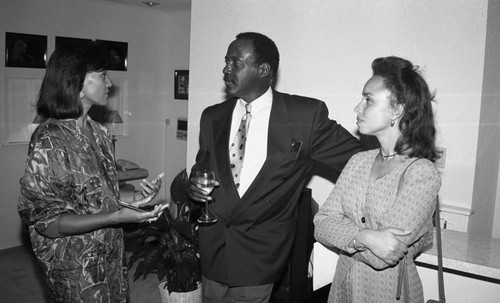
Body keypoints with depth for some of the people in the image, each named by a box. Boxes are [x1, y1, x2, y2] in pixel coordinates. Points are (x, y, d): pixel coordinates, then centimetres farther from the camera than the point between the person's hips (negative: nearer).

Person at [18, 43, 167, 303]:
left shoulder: (96, 131, 3)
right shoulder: (48, 142, -20)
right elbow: (46, 222, -19)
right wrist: (116, 217, -29)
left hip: (111, 257, 7)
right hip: (76, 271, -7)